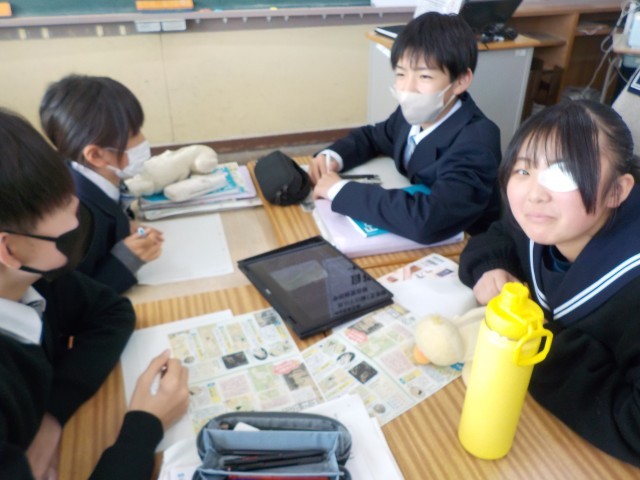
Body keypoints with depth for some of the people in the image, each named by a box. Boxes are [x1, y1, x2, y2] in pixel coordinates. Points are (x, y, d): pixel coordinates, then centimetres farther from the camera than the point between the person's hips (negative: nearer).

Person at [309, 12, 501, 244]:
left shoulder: (476, 142, -26)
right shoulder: (413, 114, -6)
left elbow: (427, 220, -40)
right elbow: (372, 136, 13)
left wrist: (340, 189, -31)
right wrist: (332, 156, -7)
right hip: (414, 241, 6)